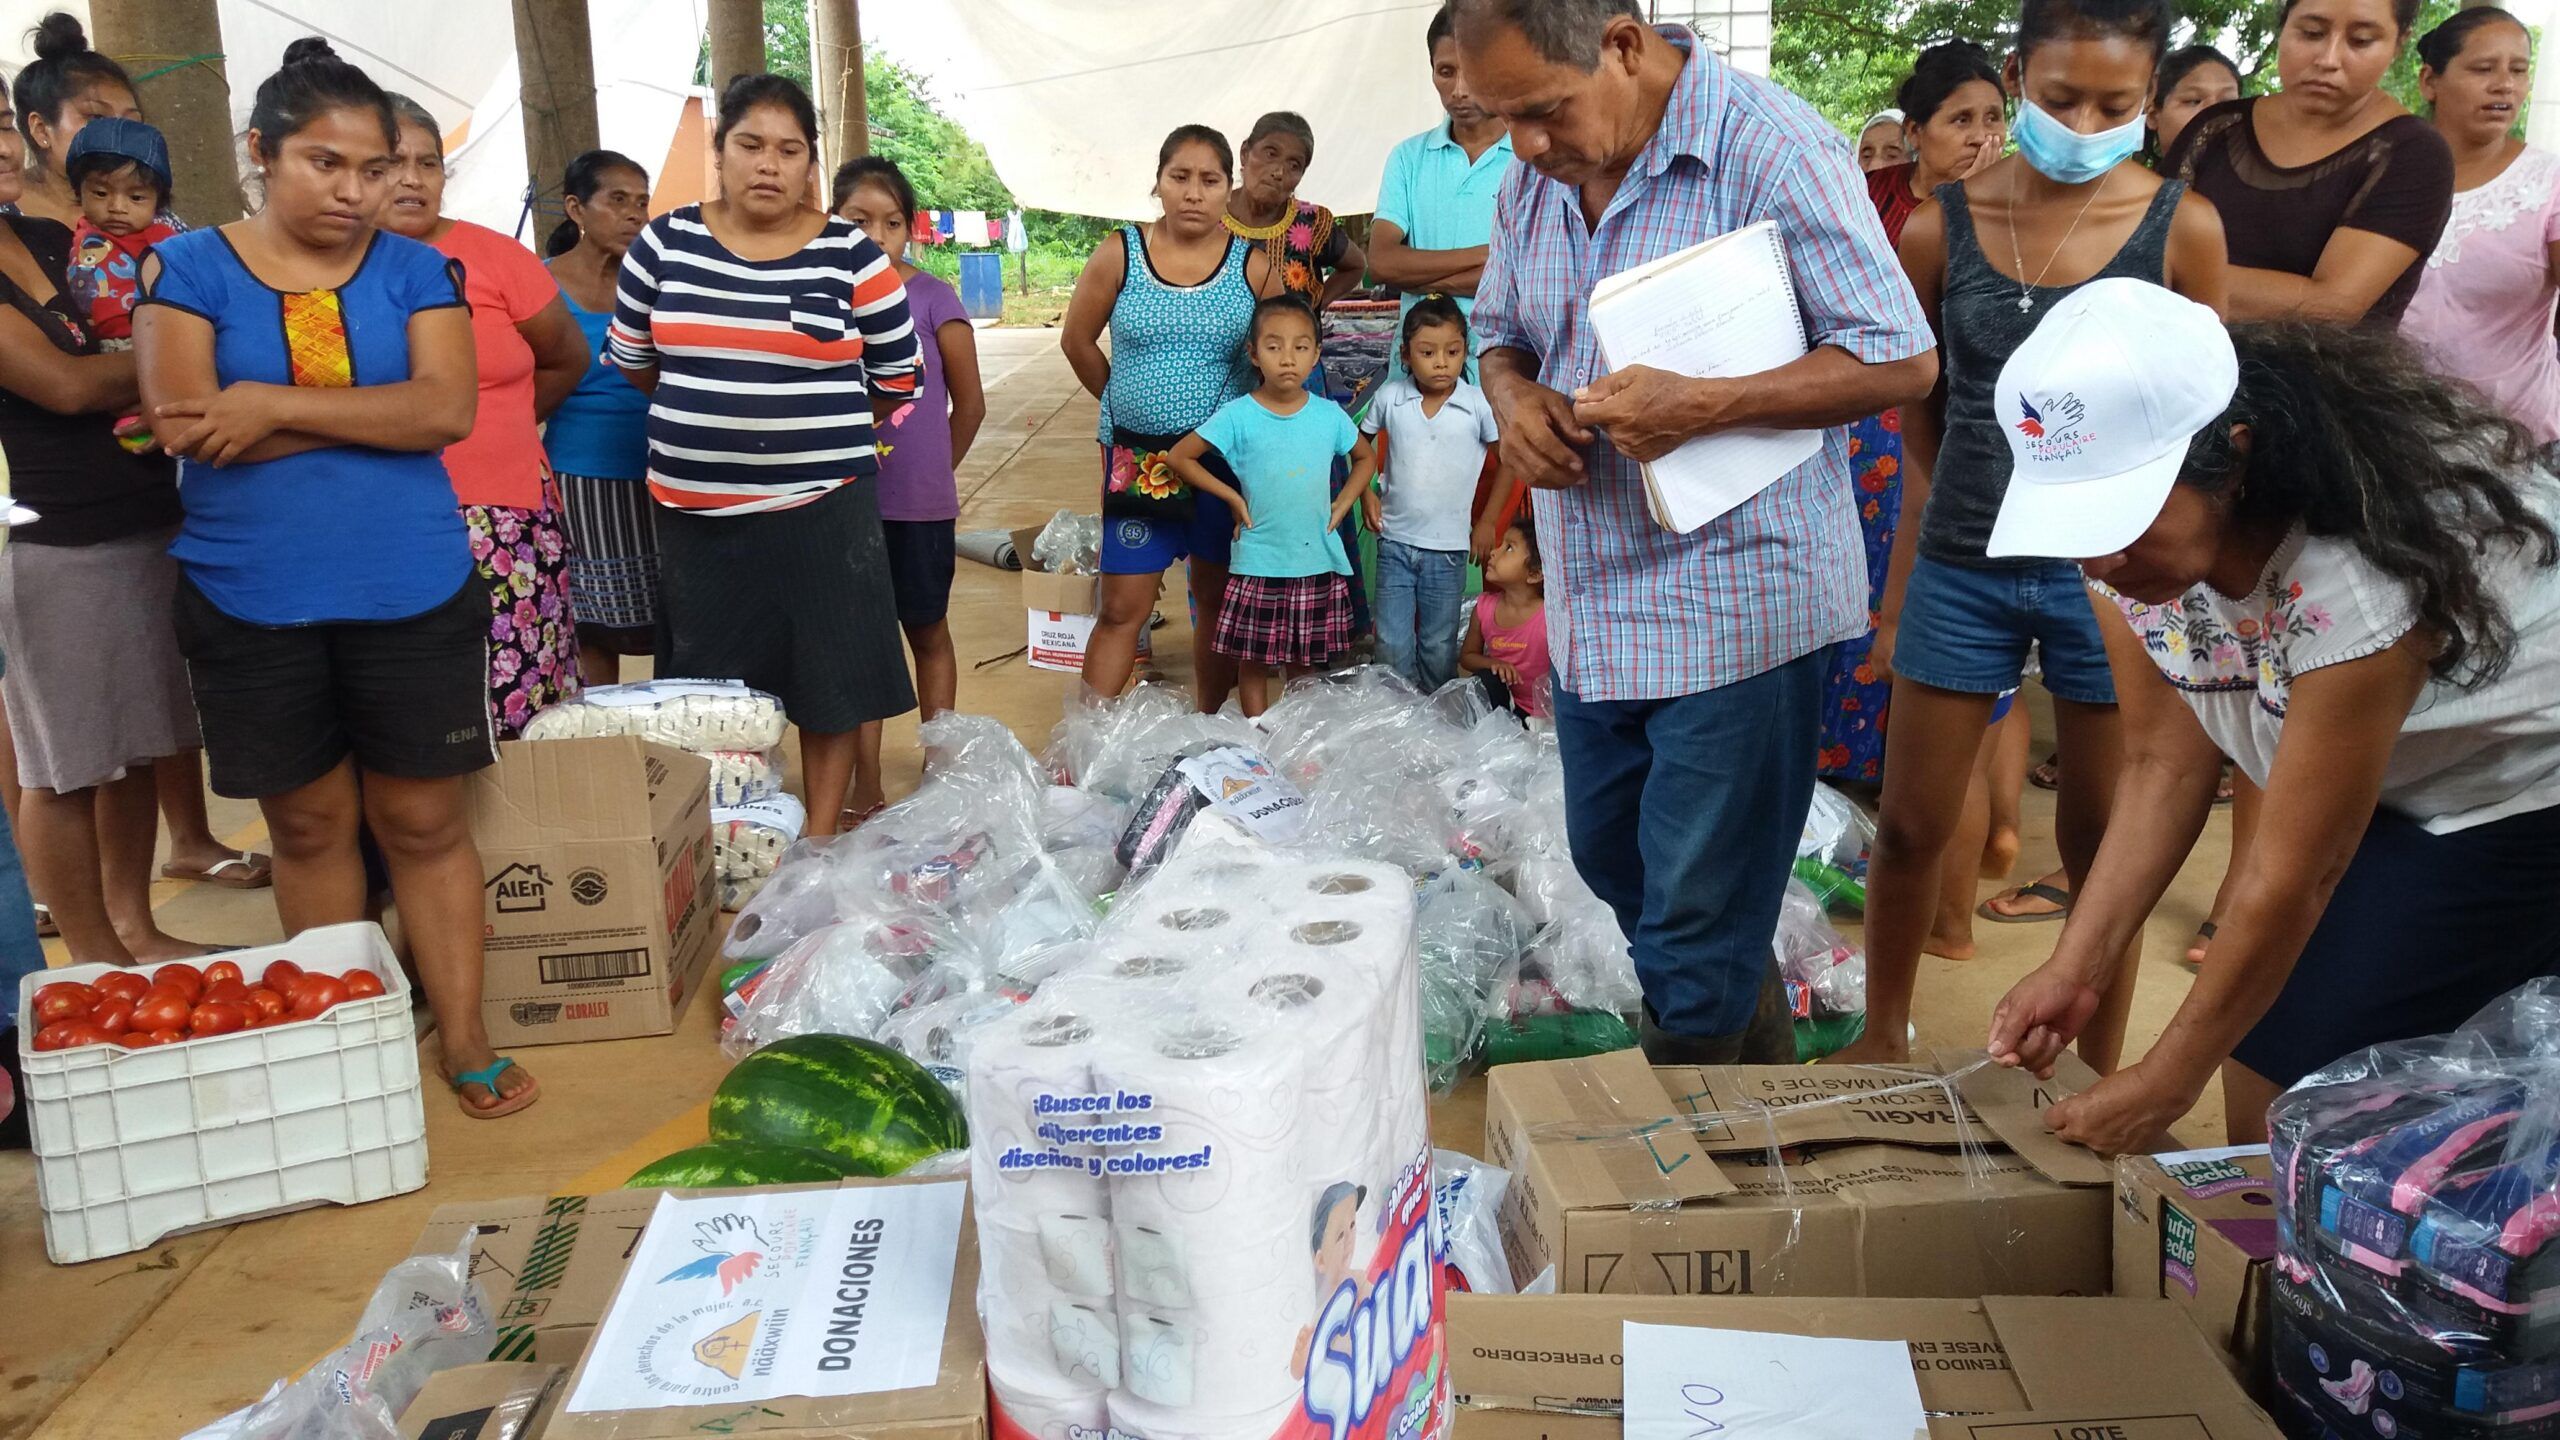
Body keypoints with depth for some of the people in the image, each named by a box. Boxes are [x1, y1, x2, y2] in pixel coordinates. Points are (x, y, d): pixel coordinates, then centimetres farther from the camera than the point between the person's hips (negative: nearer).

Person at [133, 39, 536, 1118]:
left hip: (412, 594, 0)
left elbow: (448, 408, -12)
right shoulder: (188, 269, 0)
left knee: (423, 821, 5)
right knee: (309, 824, 11)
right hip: (250, 601, 0)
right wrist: (378, 414, -12)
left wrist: (275, 405, -16)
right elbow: (184, 428, -13)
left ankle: (464, 1039, 13)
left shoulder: (417, 271, 3)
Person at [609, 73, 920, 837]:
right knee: (711, 691, 11)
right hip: (695, 510, 2)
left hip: (822, 509, -2)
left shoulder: (852, 256, -4)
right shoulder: (663, 244, 2)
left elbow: (896, 381, 4)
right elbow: (634, 360, 15)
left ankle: (820, 843, 19)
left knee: (829, 685, 5)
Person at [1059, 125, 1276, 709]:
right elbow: (1077, 340, 7)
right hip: (1137, 456, -1)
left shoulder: (1253, 267, -3)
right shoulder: (1119, 254, -3)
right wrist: (1126, 401, 11)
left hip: (1224, 455, 1)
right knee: (1122, 608, -1)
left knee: (1217, 599, 13)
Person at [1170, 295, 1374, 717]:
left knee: (1302, 665, 14)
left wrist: (1341, 505, 4)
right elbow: (1179, 456, -3)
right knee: (1255, 662, 7)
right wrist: (1234, 499, -5)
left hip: (1318, 562, 2)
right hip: (1258, 566, -2)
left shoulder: (1329, 415, 0)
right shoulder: (1238, 416, -9)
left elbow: (1366, 459, 17)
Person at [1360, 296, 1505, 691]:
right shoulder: (1390, 397, -5)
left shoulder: (1479, 405, -9)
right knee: (1392, 646, 4)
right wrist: (1367, 496, 3)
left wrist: (1487, 521, 1)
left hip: (1448, 547, -1)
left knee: (1439, 649, 10)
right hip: (1395, 541, 1)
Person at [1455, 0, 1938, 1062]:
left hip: (1734, 602, -8)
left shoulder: (1771, 149, -17)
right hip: (1592, 598, 8)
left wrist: (1703, 405, -27)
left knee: (1694, 924, 3)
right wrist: (1514, 397, -6)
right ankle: (1763, 1066, 42)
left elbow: (1901, 359, -15)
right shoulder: (1535, 174, 5)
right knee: (1611, 859, 20)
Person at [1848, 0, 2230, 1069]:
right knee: (1910, 828, 9)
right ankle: (1883, 1036, 32)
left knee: (2101, 840, 10)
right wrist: (1899, 595, 9)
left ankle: (2097, 1080, 28)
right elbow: (1916, 422, 8)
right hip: (1962, 566, 1)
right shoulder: (1941, 228, -1)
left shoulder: (2181, 227, -4)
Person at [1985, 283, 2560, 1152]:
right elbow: (2165, 765, -7)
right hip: (2387, 799, 6)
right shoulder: (2138, 535, -16)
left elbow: (2296, 874, -27)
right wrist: (2075, 968, -14)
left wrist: (2165, 1083, -18)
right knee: (2260, 1078, 4)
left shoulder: (2356, 571, -35)